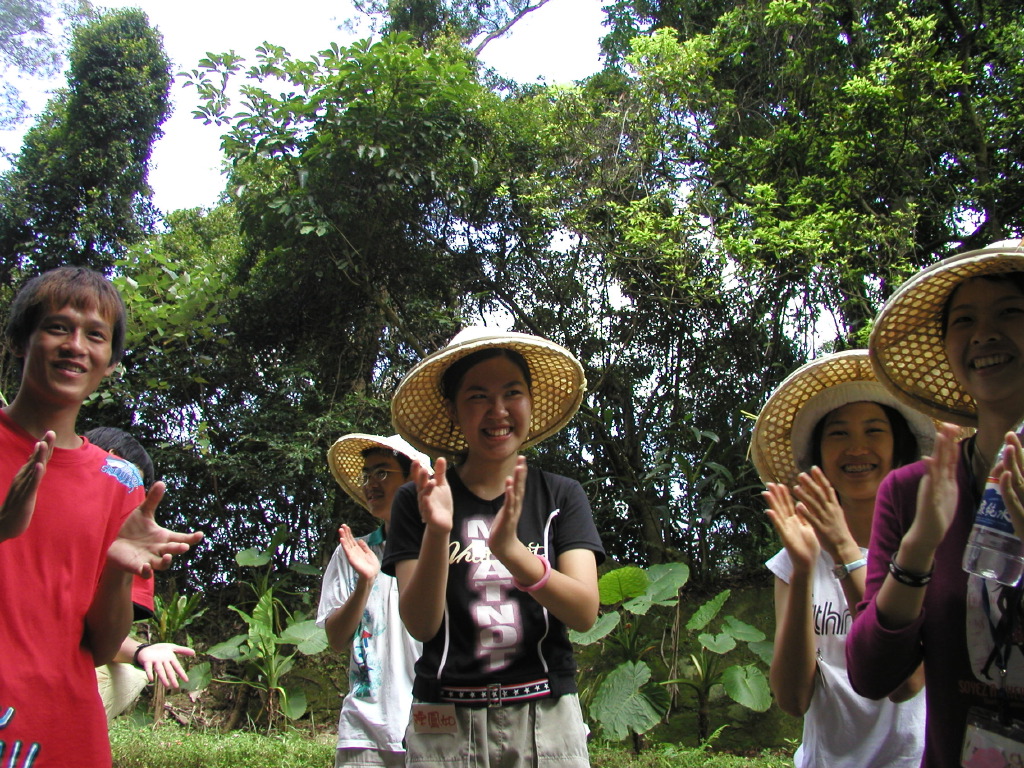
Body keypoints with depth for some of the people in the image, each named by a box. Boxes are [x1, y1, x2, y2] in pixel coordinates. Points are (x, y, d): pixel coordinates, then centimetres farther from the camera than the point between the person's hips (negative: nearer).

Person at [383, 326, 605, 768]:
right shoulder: (416, 502, -2)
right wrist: (436, 533, -24)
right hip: (445, 723, 0)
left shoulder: (562, 497, -1)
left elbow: (584, 614, -12)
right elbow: (420, 625, -8)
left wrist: (511, 550, -28)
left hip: (545, 719, 1)